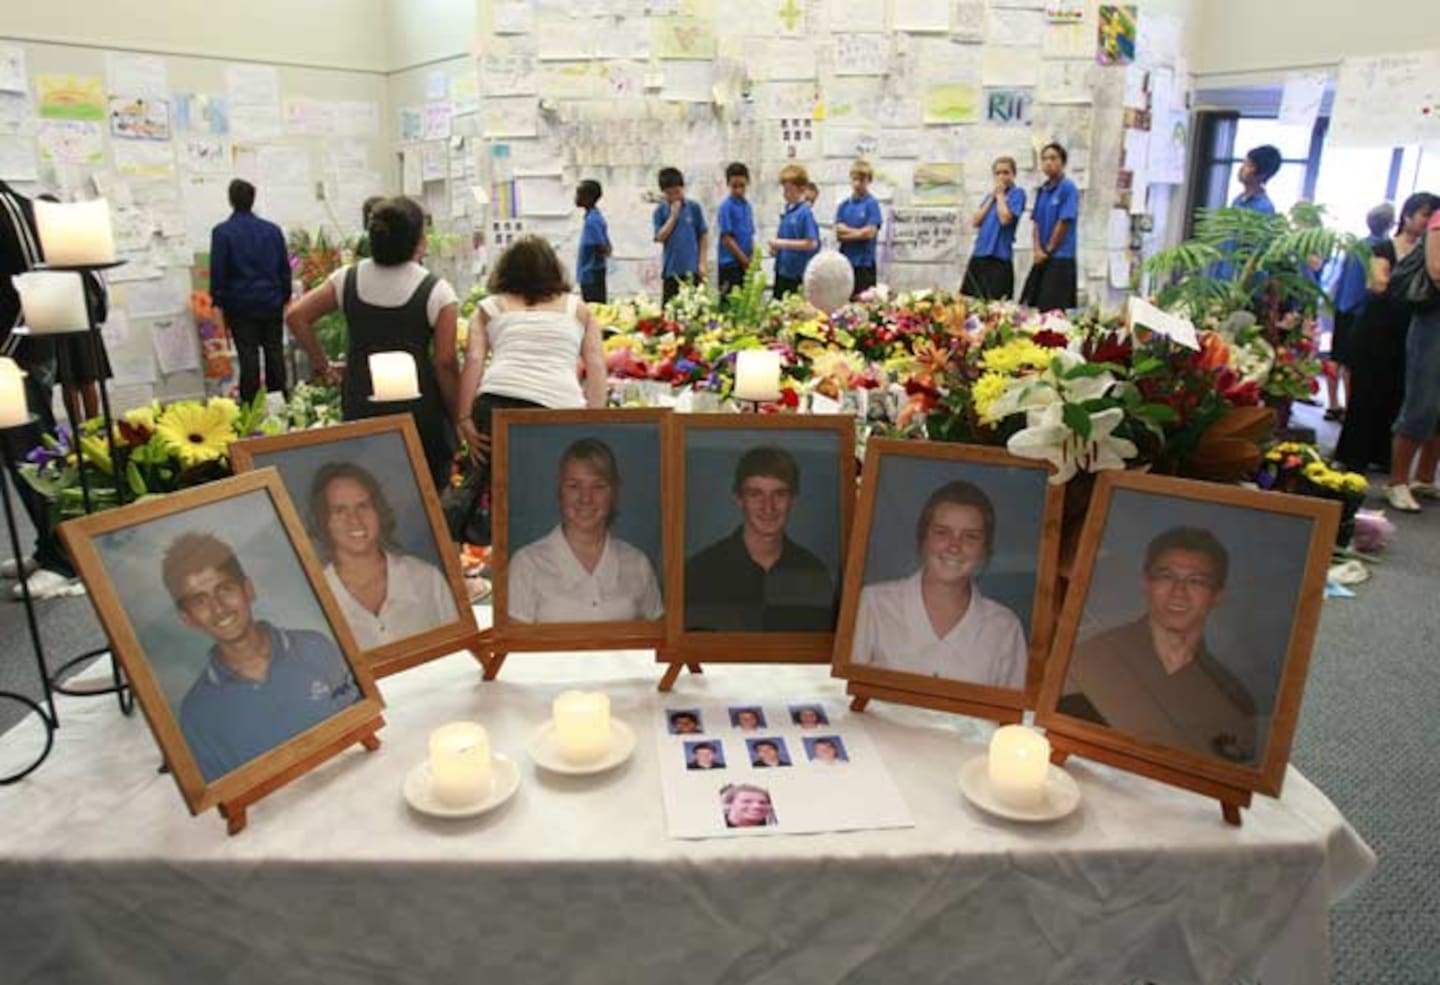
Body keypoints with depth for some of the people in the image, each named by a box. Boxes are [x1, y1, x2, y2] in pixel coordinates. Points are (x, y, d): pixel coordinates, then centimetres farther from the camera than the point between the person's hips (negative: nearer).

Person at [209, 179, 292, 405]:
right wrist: (285, 297, 15)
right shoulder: (273, 230, 4)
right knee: (275, 354, 8)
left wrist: (218, 302, 1)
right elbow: (285, 268, 7)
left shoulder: (222, 232, -6)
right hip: (271, 303, 3)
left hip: (241, 305, -3)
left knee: (248, 357, 0)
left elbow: (217, 271, -6)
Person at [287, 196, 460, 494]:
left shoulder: (347, 279, 4)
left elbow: (297, 316, 7)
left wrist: (322, 364, 15)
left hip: (359, 405, 4)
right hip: (417, 406, -4)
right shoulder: (436, 291, -9)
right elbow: (445, 362, -10)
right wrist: (458, 417, -1)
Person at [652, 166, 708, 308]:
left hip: (692, 268, -1)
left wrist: (702, 263, -2)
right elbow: (660, 237, -5)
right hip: (671, 269, 1)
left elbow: (703, 236, 4)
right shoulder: (660, 211, 4)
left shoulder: (694, 208, 2)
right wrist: (673, 216, -9)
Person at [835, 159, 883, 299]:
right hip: (845, 261, 4)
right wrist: (859, 231, -10)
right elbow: (838, 232, 2)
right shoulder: (844, 205, 9)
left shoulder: (872, 204, -4)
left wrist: (847, 232, -2)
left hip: (864, 262, -4)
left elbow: (870, 232, -11)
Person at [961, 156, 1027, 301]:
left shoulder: (1017, 193, 0)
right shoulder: (991, 195, 17)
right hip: (979, 254, 6)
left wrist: (1000, 195, -3)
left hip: (1000, 256, -6)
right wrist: (991, 198, 4)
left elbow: (1005, 219, -15)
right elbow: (975, 222, 7)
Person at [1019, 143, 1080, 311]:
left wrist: (1048, 250, -7)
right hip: (1042, 259, 7)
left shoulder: (1068, 188, -8)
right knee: (1032, 307, 7)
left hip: (1061, 259, -7)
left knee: (1053, 310, -9)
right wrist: (1038, 250, -2)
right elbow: (1037, 222, 11)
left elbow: (1064, 222, -12)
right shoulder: (1042, 190, 13)